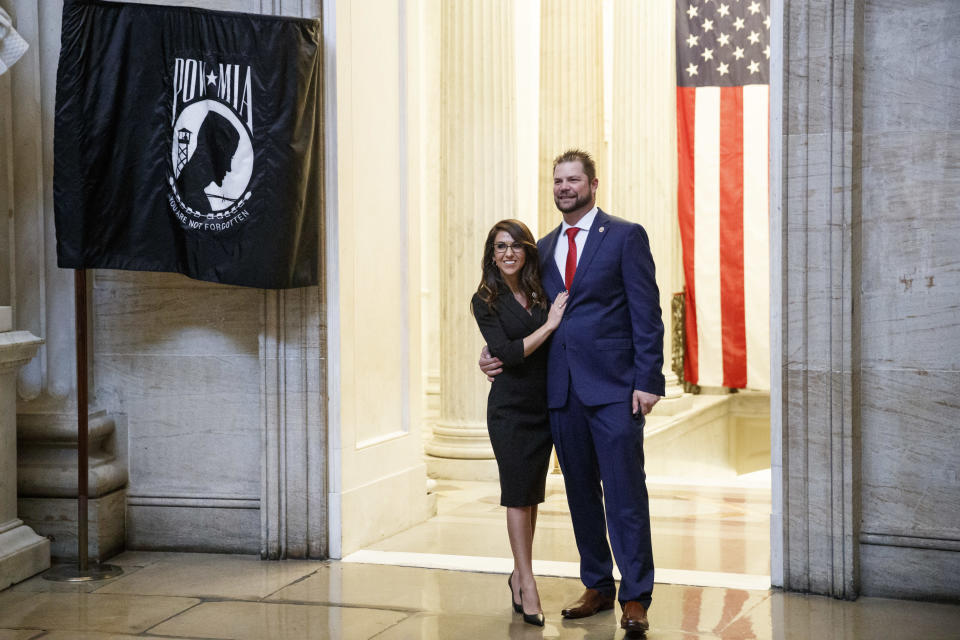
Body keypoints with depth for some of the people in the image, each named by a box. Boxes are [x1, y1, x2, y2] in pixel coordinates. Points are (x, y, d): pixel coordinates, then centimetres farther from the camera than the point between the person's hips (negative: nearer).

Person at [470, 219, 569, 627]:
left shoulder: (542, 292, 4)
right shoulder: (486, 301, -5)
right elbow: (507, 353, -15)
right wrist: (548, 325, -16)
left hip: (543, 405, 4)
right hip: (510, 406, -4)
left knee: (531, 493, 10)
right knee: (518, 493, -2)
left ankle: (519, 574, 22)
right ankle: (527, 585, 1)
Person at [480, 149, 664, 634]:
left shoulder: (625, 237, -1)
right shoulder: (544, 248, 15)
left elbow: (646, 314, -6)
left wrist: (647, 380, -13)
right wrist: (495, 352, 7)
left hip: (614, 388, -6)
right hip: (562, 392, 6)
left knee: (625, 494, -4)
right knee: (580, 494, 12)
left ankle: (635, 597, 3)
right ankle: (597, 587, 23)